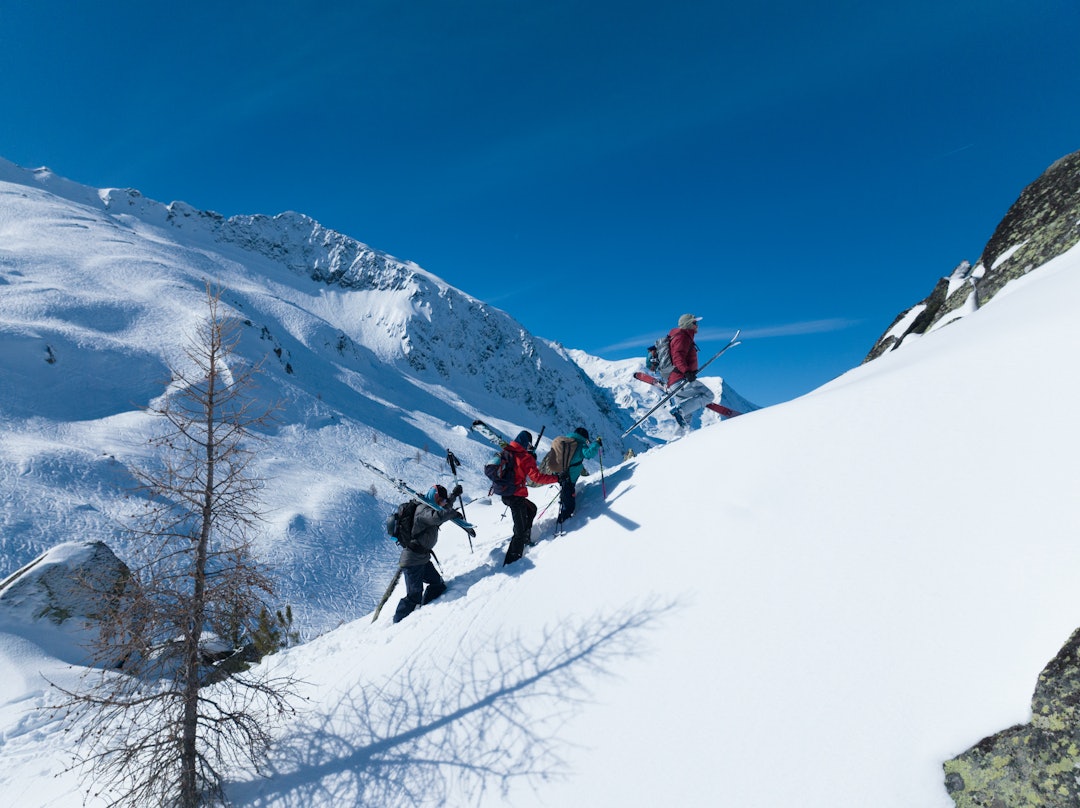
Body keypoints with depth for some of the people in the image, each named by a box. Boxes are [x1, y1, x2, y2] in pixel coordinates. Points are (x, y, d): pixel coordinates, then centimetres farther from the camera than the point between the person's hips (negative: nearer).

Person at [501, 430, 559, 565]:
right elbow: (537, 477, -20)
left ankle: (525, 539, 33)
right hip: (515, 497, -8)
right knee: (520, 531, -1)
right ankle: (512, 561, -1)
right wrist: (557, 478, -13)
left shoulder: (507, 452, 6)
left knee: (531, 509, 30)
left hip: (504, 493, 8)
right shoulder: (525, 457, -14)